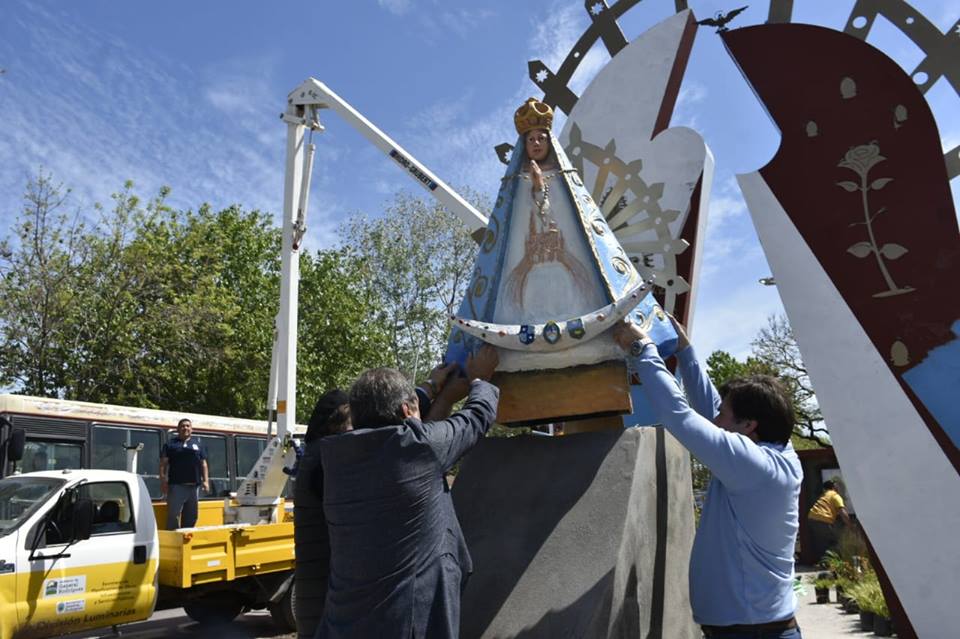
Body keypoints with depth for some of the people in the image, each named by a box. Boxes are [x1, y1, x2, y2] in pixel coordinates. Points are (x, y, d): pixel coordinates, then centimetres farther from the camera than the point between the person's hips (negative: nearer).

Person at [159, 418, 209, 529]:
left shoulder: (198, 445, 15)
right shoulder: (170, 444, 6)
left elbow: (203, 464, 14)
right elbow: (163, 464, 1)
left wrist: (206, 480, 4)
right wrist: (163, 481, -9)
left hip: (194, 486, 4)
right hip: (176, 486, -4)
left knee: (191, 516, 10)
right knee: (173, 516, -6)